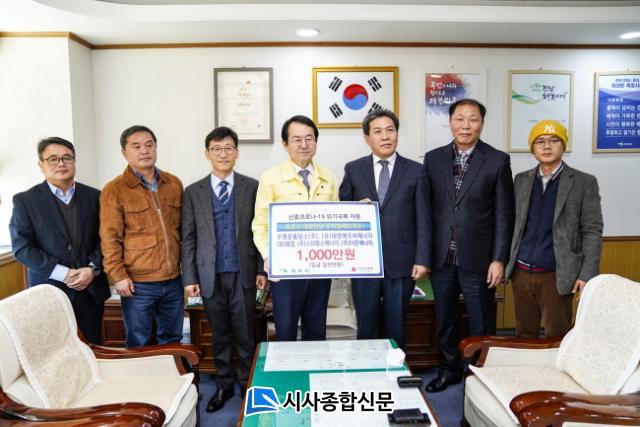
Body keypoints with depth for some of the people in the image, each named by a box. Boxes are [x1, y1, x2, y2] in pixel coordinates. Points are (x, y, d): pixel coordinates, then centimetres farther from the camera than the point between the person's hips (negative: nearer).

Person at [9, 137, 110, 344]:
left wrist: (92, 269, -12)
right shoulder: (24, 200, -2)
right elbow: (22, 247, -7)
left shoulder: (94, 196, 5)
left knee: (94, 347, 10)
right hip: (50, 289, -2)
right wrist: (63, 274, -15)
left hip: (91, 288, 2)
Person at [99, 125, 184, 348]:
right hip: (138, 283, -4)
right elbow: (110, 238, -7)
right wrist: (118, 276, -11)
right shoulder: (114, 190, -5)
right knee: (138, 344, 10)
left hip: (173, 280, 4)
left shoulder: (174, 184, 7)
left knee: (172, 340, 18)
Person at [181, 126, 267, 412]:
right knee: (220, 336, 12)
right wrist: (189, 278, -1)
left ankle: (248, 385, 23)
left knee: (245, 335, 6)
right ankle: (224, 385, 28)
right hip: (210, 275, 1)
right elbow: (188, 239, 3)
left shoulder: (252, 187, 2)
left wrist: (262, 269, -2)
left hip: (243, 273, -1)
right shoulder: (193, 192, 4)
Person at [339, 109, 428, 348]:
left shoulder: (415, 171, 3)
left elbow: (422, 219, 1)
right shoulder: (353, 170, 5)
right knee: (366, 326, 9)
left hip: (401, 261, 0)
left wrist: (421, 260, -4)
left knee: (396, 327, 11)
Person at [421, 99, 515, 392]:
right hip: (441, 257, 3)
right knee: (444, 321, 17)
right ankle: (450, 369, 37)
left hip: (477, 258, -3)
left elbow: (504, 214, -4)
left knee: (481, 325, 9)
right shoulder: (433, 159, 4)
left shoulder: (497, 161, -3)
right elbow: (426, 208, 4)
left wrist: (499, 259, -8)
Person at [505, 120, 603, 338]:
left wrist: (587, 275, -12)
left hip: (556, 275, -3)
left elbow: (592, 232, -5)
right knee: (524, 335, 14)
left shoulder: (584, 182, -2)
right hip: (521, 272, 3)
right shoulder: (521, 180, 8)